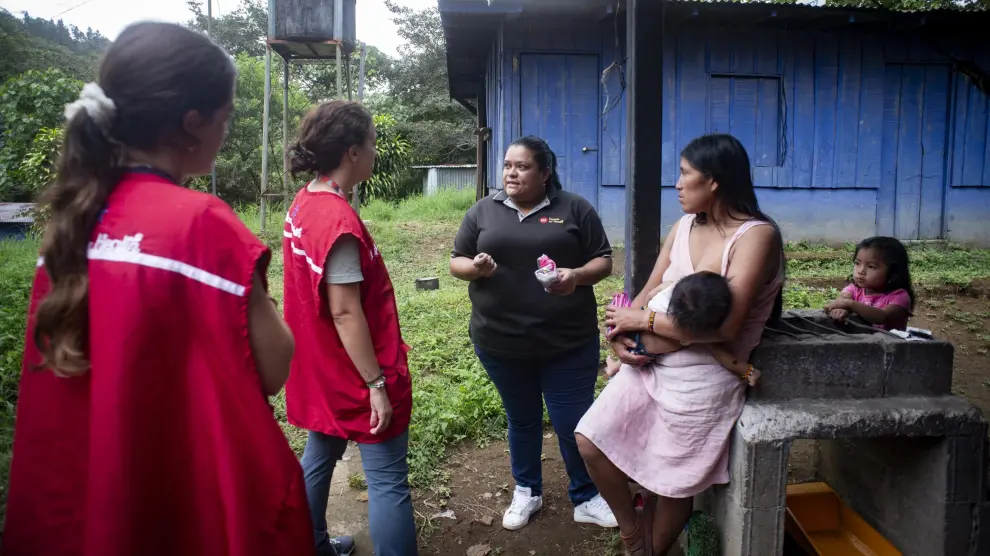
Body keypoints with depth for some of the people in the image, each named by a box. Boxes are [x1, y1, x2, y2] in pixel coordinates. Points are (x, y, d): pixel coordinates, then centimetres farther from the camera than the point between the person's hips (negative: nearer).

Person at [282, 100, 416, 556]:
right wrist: (376, 383, -19)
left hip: (321, 371, 10)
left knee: (318, 459, 23)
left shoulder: (303, 205, 4)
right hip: (356, 375, -10)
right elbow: (345, 313, -25)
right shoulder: (339, 219, -25)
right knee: (388, 482, 2)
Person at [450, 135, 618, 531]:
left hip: (568, 342, -2)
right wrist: (475, 268, -16)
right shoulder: (483, 211, 4)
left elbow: (603, 260, 1)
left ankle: (587, 498, 29)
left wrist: (577, 275, -20)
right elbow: (456, 262, 6)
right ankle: (527, 491, 39)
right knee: (521, 419, 19)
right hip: (501, 342, 2)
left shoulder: (574, 209, -1)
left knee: (574, 423, 5)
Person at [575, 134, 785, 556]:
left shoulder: (757, 235, -16)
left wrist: (642, 321, -17)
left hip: (703, 380, -6)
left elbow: (723, 326, -25)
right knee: (591, 442, -1)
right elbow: (649, 294, 7)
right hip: (649, 364, 6)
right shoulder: (684, 227, 6)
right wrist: (619, 332, -14)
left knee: (672, 486, 10)